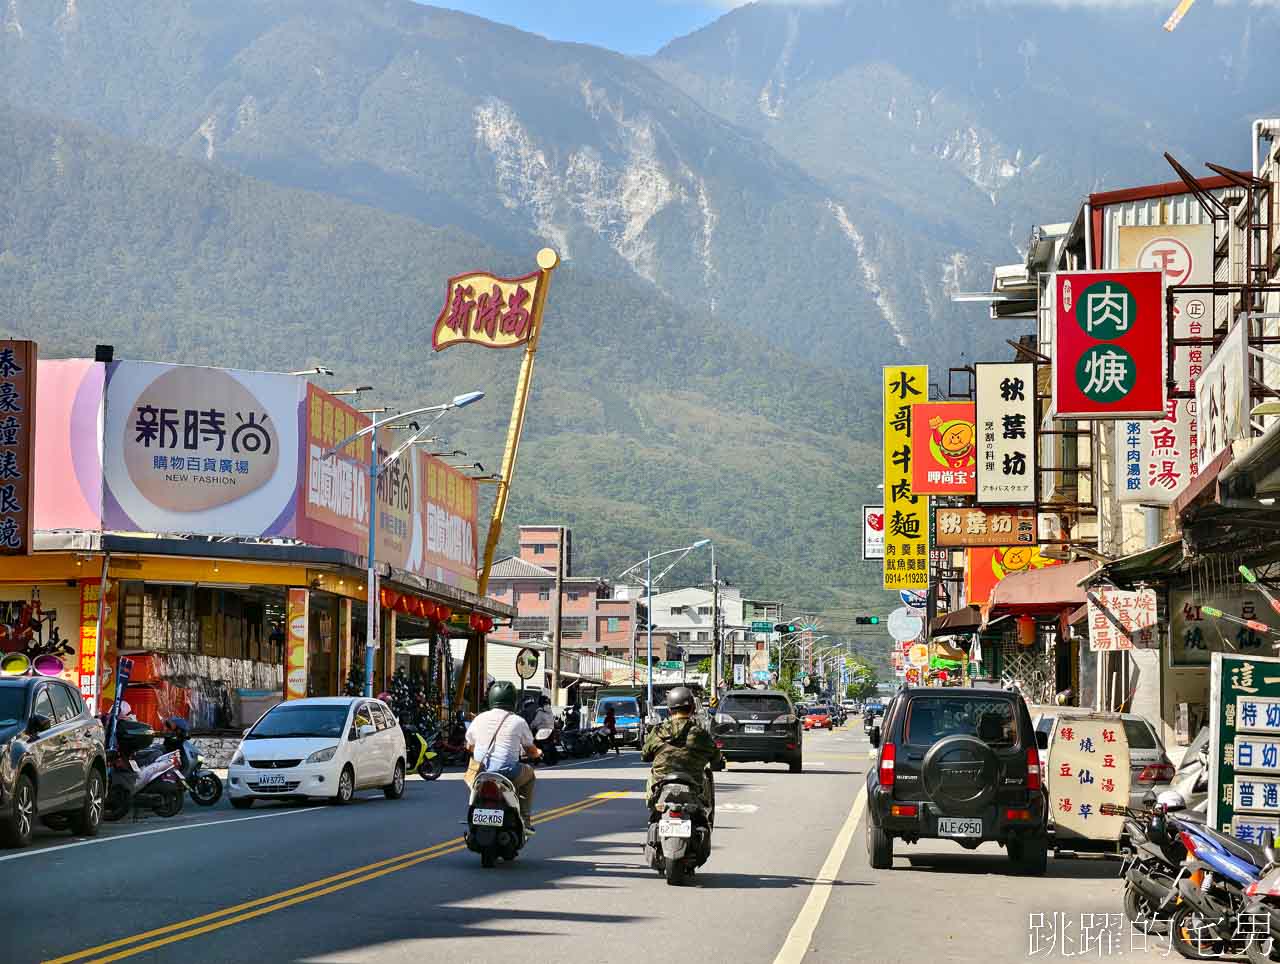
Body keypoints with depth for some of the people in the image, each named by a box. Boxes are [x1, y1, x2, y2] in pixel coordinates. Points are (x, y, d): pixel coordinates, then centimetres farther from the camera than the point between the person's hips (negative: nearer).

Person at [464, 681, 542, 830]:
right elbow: (531, 750, 9)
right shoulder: (518, 721, -2)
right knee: (529, 773, 26)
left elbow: (469, 747, 20)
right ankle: (525, 820, 20)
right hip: (507, 772, -3)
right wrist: (538, 753, 34)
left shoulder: (479, 719, 7)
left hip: (480, 772, 3)